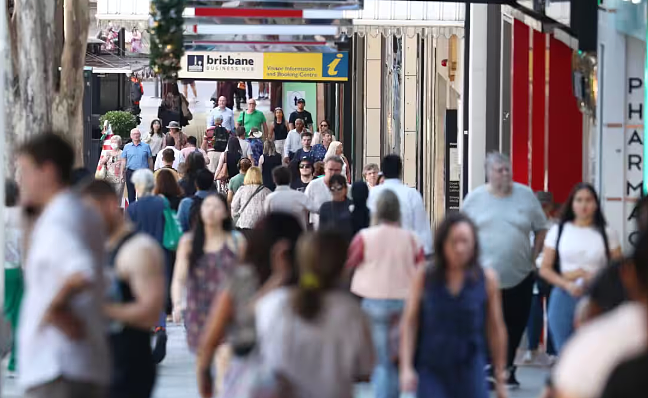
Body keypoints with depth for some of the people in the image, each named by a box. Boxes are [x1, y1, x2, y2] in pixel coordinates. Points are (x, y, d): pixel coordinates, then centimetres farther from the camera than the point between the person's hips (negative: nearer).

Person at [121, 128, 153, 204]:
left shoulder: (146, 146, 5)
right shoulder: (127, 147, 8)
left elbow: (150, 160, 7)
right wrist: (122, 174, 3)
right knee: (131, 194, 6)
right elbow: (123, 161, 8)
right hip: (130, 172, 1)